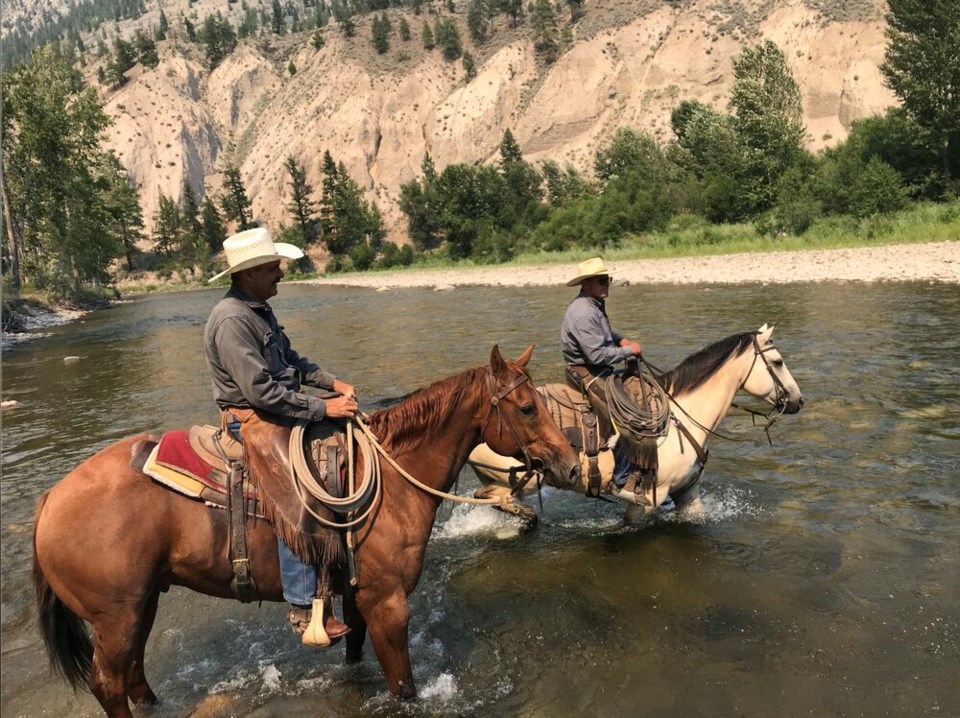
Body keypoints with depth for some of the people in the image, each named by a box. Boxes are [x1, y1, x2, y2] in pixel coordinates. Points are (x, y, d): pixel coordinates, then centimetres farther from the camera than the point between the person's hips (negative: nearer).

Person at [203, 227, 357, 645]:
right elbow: (262, 391, -25)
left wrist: (333, 383, 5)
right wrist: (323, 408, -21)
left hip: (275, 416, 10)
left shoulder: (258, 310, 10)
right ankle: (303, 608, -14)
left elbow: (291, 361, 19)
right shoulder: (231, 321, -21)